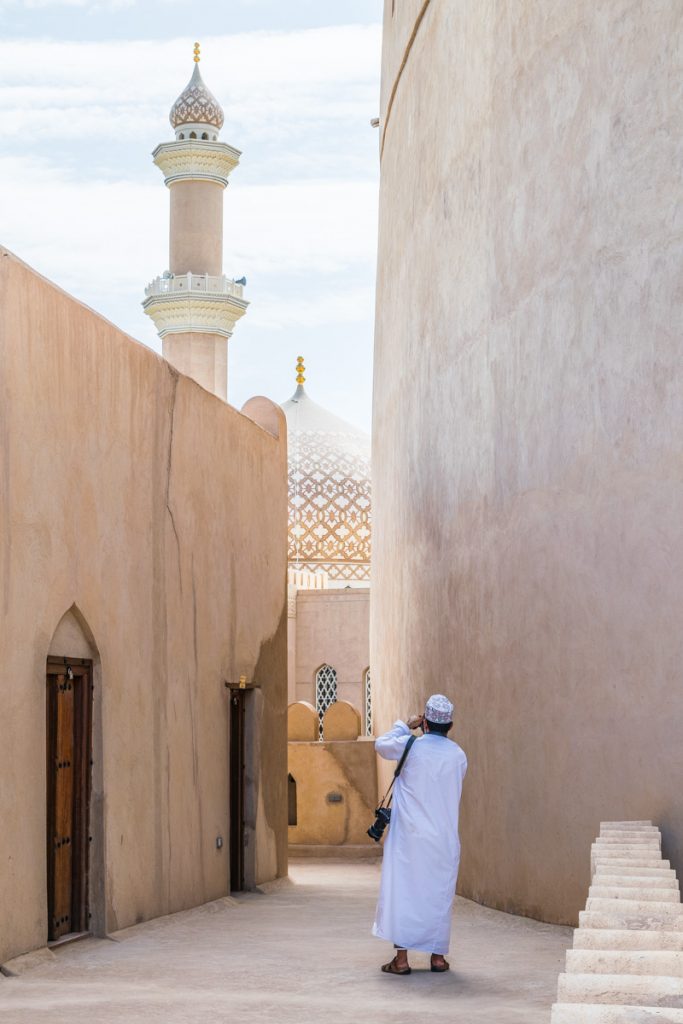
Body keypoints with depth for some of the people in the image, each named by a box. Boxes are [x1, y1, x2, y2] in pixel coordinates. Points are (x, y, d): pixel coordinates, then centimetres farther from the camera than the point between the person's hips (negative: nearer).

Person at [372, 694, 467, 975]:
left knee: (401, 891, 1)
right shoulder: (458, 756, 2)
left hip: (409, 835, -2)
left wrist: (405, 726, 24)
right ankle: (438, 956, 13)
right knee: (439, 894, 10)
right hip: (445, 838, 2)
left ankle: (401, 958, -3)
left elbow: (381, 744, 12)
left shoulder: (410, 746, -6)